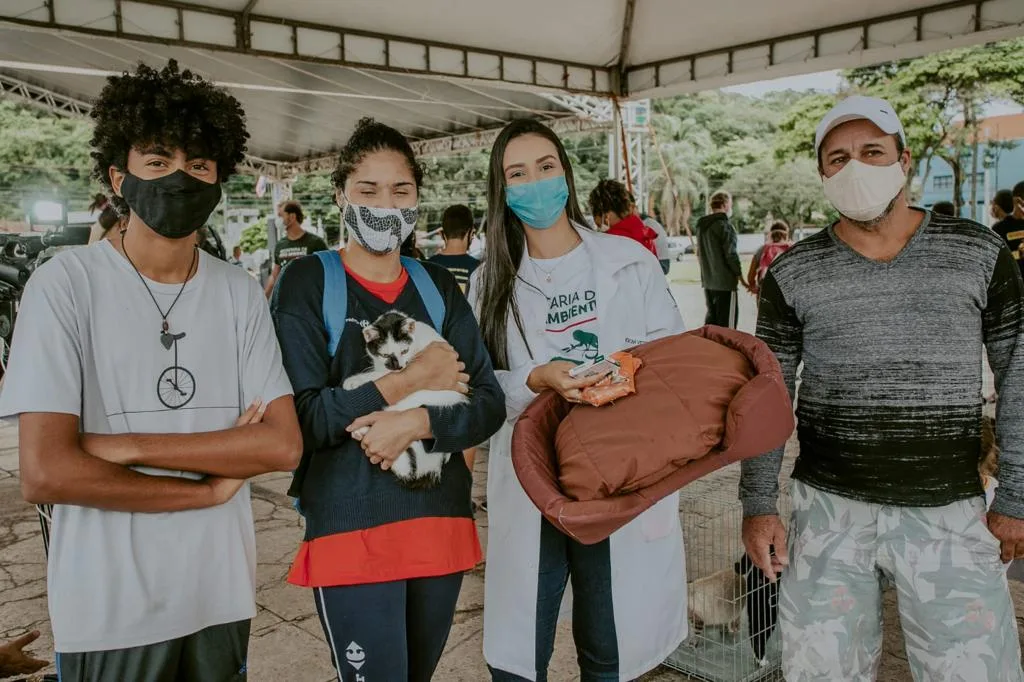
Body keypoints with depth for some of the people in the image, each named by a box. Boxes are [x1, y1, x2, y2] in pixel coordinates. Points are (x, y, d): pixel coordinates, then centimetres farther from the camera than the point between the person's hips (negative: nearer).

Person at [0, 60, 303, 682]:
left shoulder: (241, 293, 0)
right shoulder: (66, 284, -10)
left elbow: (284, 444, -8)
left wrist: (130, 447, -16)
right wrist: (210, 488, -12)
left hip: (222, 594, 3)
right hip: (108, 608, -3)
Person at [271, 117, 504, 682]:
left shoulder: (438, 286, 6)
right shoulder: (307, 283, -5)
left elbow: (489, 404, 0)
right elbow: (299, 417, -15)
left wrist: (415, 423, -18)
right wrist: (412, 378, -13)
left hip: (441, 522, 5)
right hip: (349, 527, -4)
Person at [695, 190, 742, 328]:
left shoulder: (701, 226, 12)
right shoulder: (725, 226, -14)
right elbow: (731, 254, -17)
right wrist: (739, 274, -5)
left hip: (707, 281, 8)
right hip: (725, 282, -8)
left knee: (711, 318, 17)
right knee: (727, 321, -3)